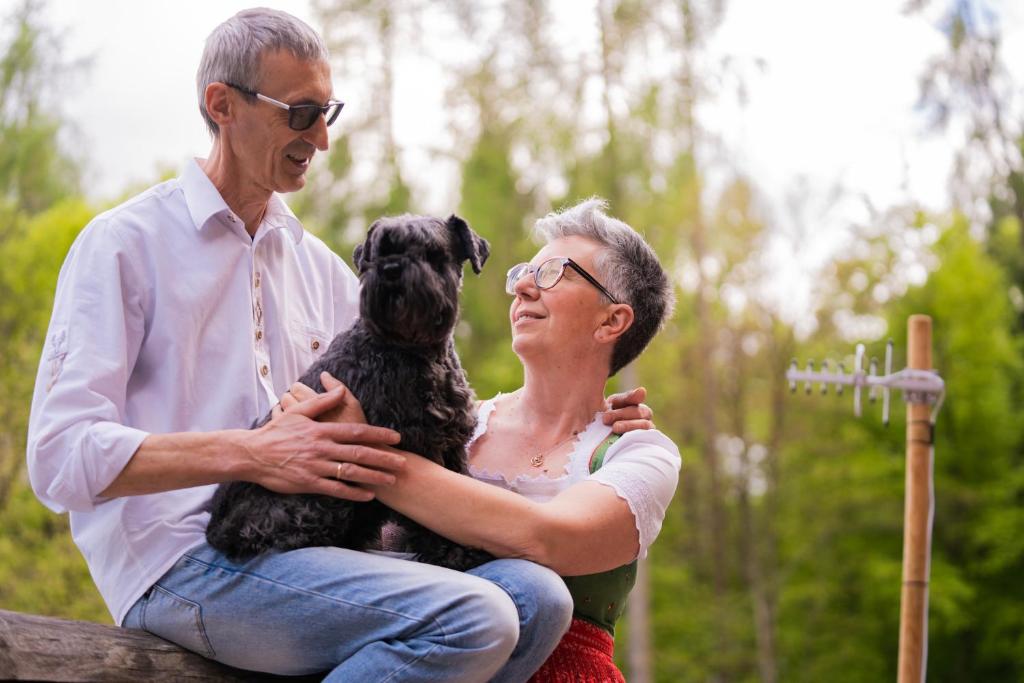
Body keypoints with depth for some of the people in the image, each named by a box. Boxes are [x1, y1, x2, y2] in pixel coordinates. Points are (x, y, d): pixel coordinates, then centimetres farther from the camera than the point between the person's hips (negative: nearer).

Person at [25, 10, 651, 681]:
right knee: (472, 619, -27)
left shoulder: (320, 267, 21)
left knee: (535, 596, -18)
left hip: (298, 549, 7)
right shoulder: (126, 245, 0)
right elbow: (63, 457, -10)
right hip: (179, 565, -7)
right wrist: (252, 454, -21)